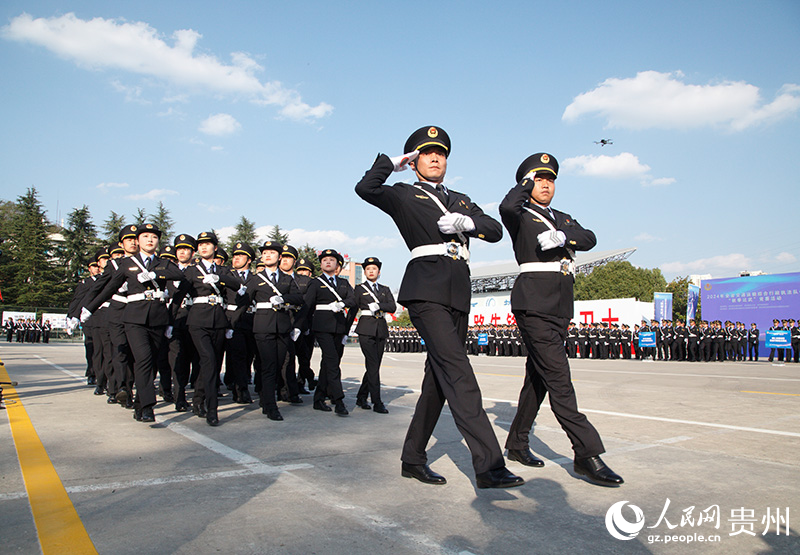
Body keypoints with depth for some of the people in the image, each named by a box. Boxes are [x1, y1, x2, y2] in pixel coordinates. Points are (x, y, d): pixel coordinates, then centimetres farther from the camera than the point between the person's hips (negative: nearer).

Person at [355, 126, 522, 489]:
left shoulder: (461, 200, 25)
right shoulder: (404, 196, 10)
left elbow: (495, 231, 12)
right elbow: (365, 188, -10)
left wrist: (466, 222, -6)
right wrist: (393, 161, 4)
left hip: (458, 294, 7)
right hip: (426, 291, -6)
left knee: (439, 377, 8)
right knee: (458, 373, -17)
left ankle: (413, 459, 19)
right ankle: (489, 464, -17)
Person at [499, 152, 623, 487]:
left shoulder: (563, 220, 22)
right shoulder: (520, 217, 3)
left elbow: (589, 239, 5)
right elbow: (507, 207, -22)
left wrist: (562, 237, -14)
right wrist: (526, 182, -4)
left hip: (561, 307, 7)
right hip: (534, 304, -7)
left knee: (539, 377, 11)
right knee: (558, 377, -13)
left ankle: (517, 443, 22)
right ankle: (587, 453, -12)